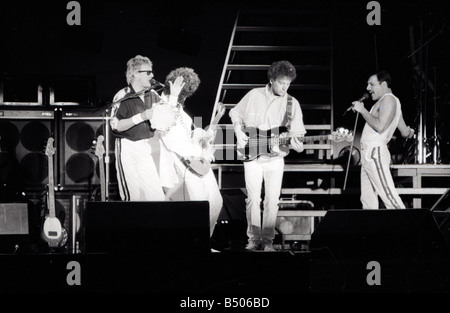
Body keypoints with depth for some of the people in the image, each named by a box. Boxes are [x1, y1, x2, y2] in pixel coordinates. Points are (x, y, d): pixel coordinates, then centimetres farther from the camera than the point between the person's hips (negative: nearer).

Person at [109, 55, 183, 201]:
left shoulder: (152, 97, 12)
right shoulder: (123, 96, -8)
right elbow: (115, 126, -15)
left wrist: (174, 96, 6)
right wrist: (141, 117, -19)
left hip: (146, 150, 6)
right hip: (128, 149, -6)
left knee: (157, 196, -1)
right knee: (133, 196, -5)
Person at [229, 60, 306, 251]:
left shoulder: (292, 104, 1)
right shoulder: (254, 95, 2)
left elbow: (297, 133, 0)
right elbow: (235, 113, 15)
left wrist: (297, 144, -22)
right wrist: (239, 132, -1)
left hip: (275, 158, 0)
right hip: (251, 156, 0)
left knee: (272, 200, -2)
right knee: (253, 198, -1)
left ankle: (268, 240, 7)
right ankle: (254, 239, 8)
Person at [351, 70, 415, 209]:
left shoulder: (389, 100, -7)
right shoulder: (384, 102, 24)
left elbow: (380, 126, -21)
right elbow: (406, 133, 21)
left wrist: (362, 110, -13)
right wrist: (409, 132, 41)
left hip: (375, 153, -11)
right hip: (368, 154, 11)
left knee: (390, 197, -14)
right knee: (368, 199, 7)